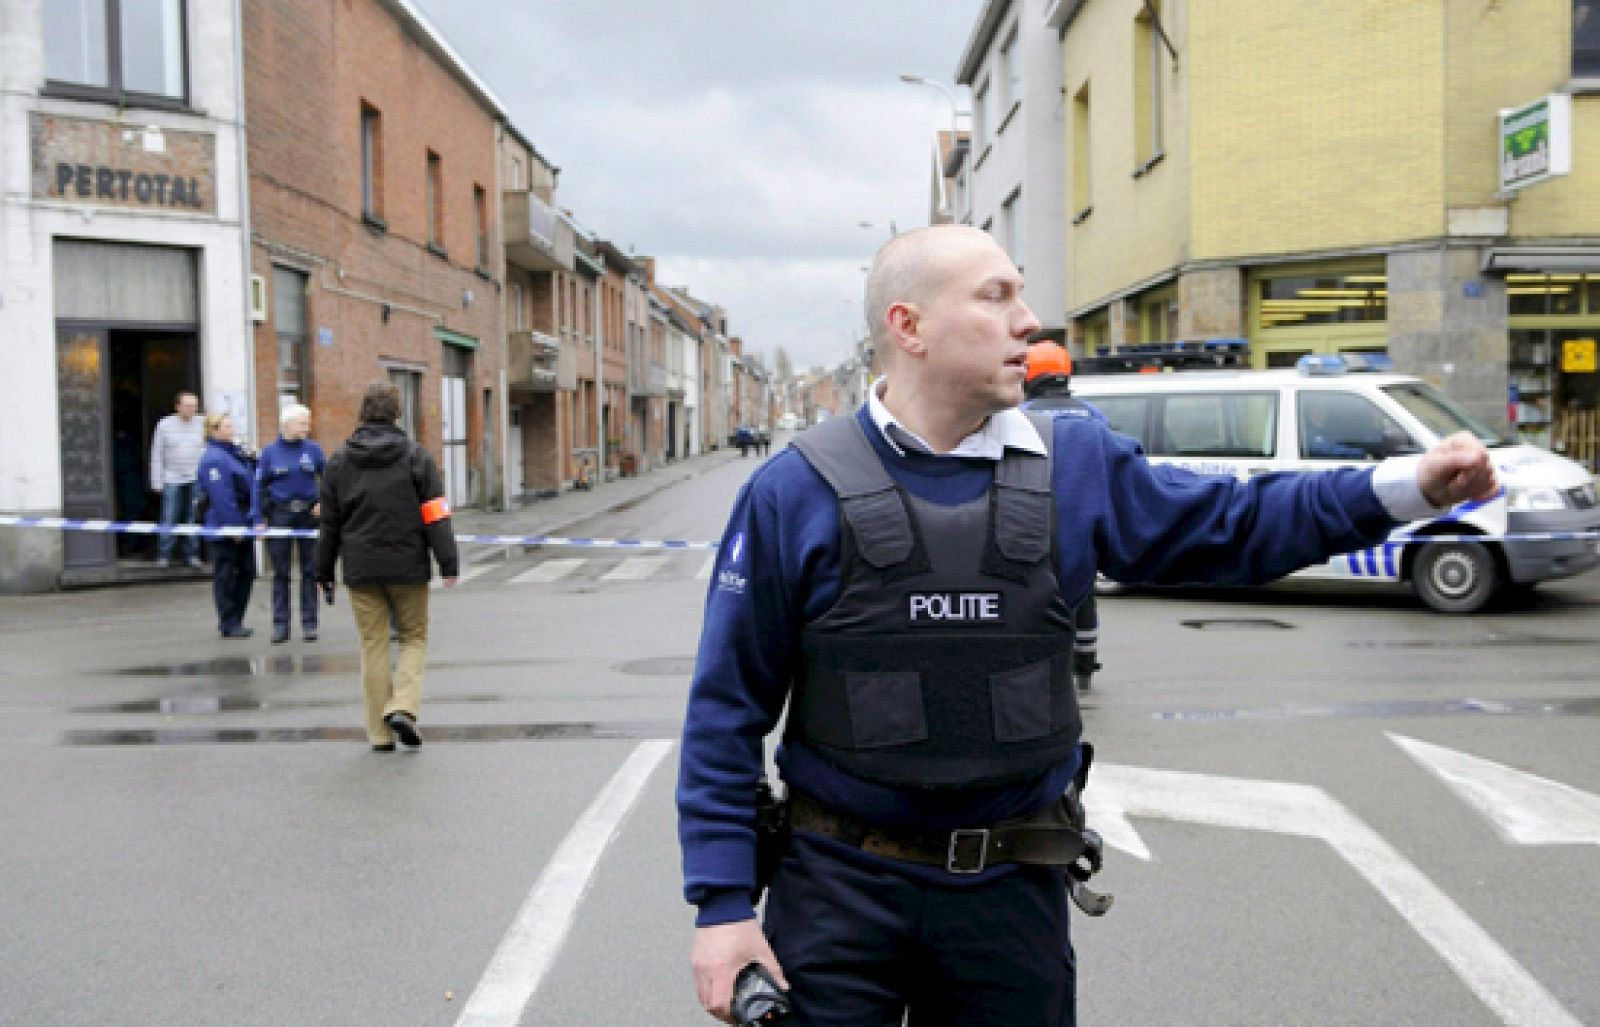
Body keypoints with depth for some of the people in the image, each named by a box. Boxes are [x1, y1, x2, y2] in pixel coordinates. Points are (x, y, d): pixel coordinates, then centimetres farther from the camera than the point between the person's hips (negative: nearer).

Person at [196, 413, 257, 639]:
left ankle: (235, 620, 22)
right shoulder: (213, 459, -16)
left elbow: (250, 482, 26)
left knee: (246, 573, 13)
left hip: (243, 524, 9)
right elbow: (222, 497, -21)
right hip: (225, 528, -9)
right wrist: (234, 526, -22)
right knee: (226, 576, 0)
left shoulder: (235, 451, 13)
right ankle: (229, 624, 7)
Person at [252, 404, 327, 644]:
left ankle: (309, 623, 12)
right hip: (280, 514, 0)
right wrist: (258, 519, -6)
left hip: (308, 514, 1)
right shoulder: (270, 452, -1)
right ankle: (280, 624, 12)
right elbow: (259, 486, 0)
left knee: (310, 570, 5)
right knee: (280, 572, 6)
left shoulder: (313, 449, 1)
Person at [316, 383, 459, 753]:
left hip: (361, 570, 2)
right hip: (408, 568, -2)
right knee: (414, 638, 12)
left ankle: (380, 733, 9)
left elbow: (329, 522, 10)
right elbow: (435, 516, -7)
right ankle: (403, 707, -9)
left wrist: (324, 571, 16)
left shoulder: (339, 461, 6)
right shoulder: (415, 456, -3)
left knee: (373, 646, 7)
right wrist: (448, 564, -5)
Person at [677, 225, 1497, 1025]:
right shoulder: (796, 492, -8)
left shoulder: (1078, 467, 2)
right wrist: (722, 904, -9)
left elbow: (1229, 524, 11)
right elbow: (727, 712, -5)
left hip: (1013, 886, 3)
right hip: (842, 884, -3)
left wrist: (1406, 485, -1)